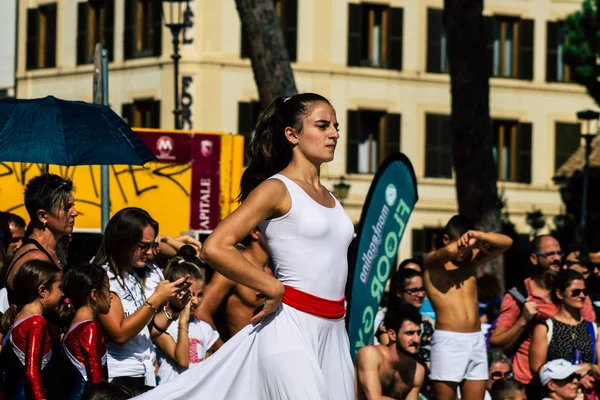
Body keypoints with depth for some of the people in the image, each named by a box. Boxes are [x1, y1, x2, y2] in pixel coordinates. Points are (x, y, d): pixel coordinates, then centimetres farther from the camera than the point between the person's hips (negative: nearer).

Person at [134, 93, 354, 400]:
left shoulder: (329, 198, 16)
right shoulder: (277, 188, -6)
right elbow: (215, 248, -17)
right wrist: (273, 289, -13)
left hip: (333, 331, 8)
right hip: (291, 326, -8)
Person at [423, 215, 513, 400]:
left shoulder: (472, 259, 15)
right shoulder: (432, 262, 0)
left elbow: (506, 242, 7)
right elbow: (450, 251, -23)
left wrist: (479, 236, -9)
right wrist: (465, 242, -2)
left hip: (476, 340, 5)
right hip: (448, 340, -5)